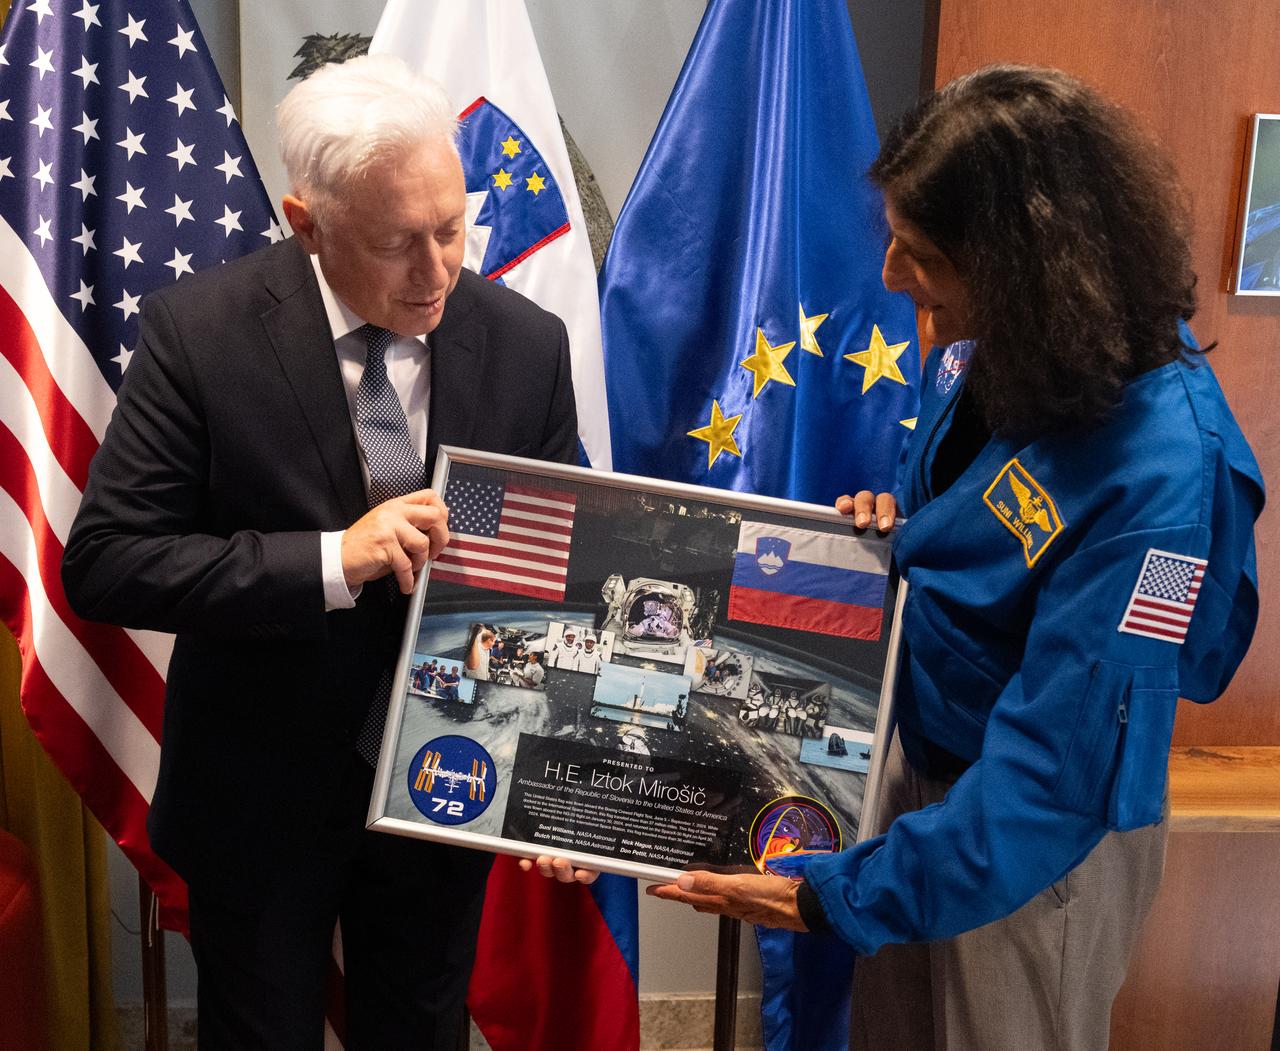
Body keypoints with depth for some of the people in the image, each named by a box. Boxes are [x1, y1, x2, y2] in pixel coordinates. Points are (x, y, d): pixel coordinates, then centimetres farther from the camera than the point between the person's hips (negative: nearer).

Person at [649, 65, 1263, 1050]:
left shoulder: (1162, 470, -33)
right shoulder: (990, 345, -9)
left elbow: (1063, 766, -30)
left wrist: (841, 892, -27)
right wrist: (894, 524, -9)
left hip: (1039, 848, -6)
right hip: (922, 761, 7)